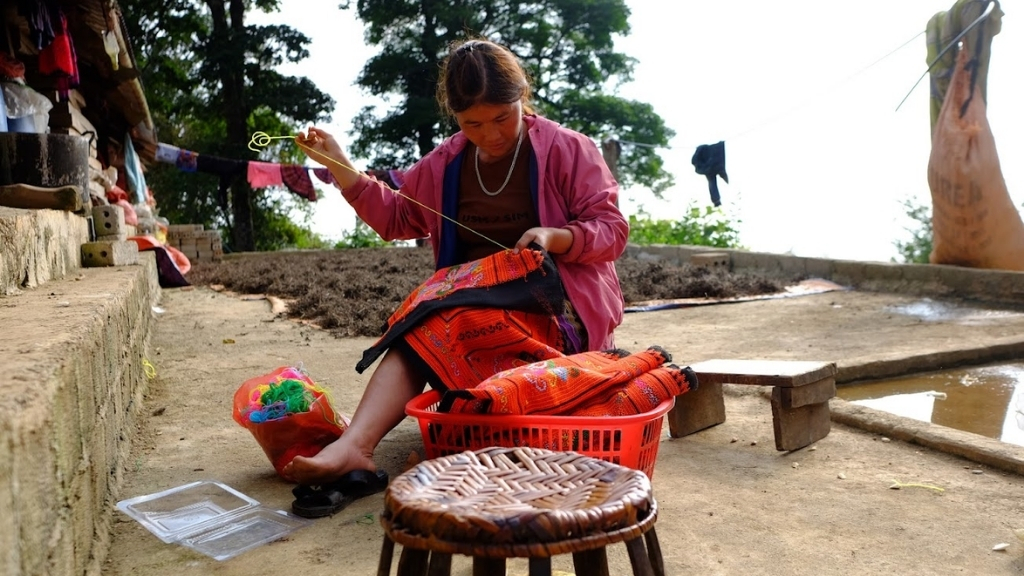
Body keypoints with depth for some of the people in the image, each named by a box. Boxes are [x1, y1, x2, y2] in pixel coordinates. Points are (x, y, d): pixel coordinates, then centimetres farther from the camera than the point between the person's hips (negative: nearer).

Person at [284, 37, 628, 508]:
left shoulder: (567, 150, -2)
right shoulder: (445, 164, 11)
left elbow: (612, 230, -5)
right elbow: (394, 217, 17)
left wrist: (553, 237, -24)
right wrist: (339, 165, 5)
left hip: (553, 306, -5)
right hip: (471, 303, 5)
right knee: (412, 339, -26)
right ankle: (354, 446, -39)